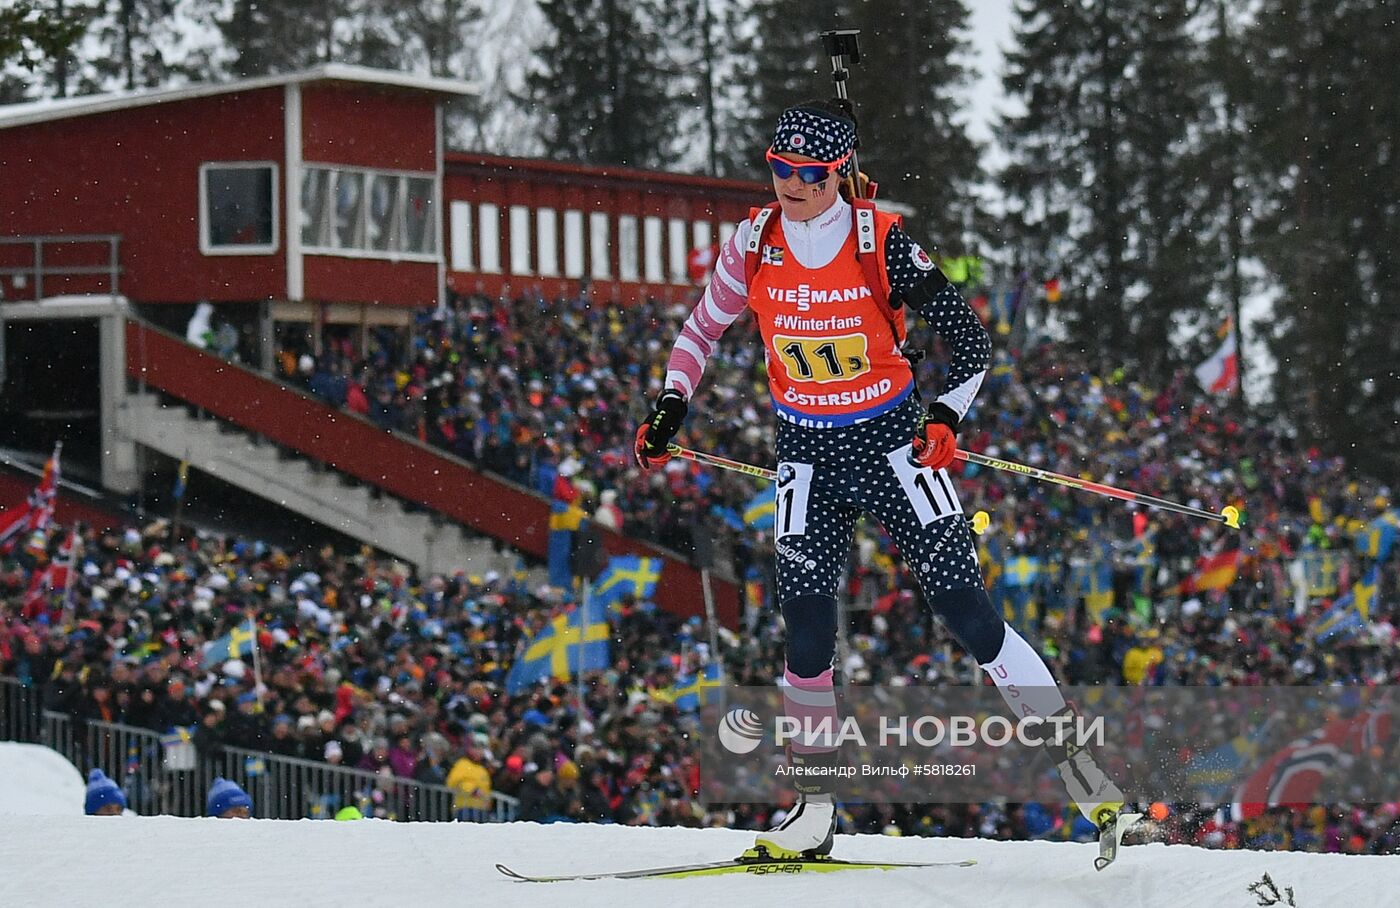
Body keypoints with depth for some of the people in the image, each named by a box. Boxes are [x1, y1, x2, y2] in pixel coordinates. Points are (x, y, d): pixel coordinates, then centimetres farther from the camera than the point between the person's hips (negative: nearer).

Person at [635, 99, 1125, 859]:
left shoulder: (883, 245, -14)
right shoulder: (755, 243, -4)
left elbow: (971, 341, -10)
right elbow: (703, 326, 14)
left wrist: (947, 417, -25)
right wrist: (670, 406, 5)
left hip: (890, 444, -3)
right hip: (806, 454, 3)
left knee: (965, 610, -7)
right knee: (806, 628, -6)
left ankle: (1075, 762, 0)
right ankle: (814, 804, 6)